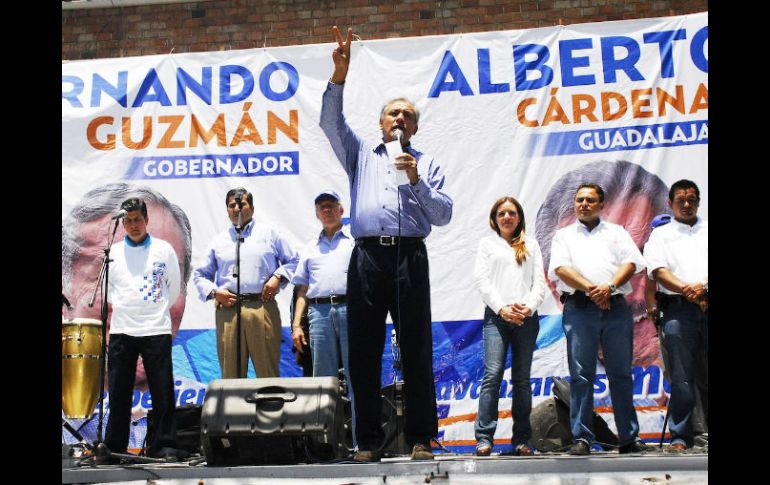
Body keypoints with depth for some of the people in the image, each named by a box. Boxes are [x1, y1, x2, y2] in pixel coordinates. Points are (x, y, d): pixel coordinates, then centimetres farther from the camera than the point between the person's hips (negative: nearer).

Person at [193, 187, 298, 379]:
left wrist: (278, 277, -2)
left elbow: (293, 261, 14)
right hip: (228, 310, 2)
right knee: (230, 374, 1)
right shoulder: (218, 241, 19)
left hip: (263, 308, -2)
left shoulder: (269, 234, 14)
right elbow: (200, 274, 21)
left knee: (268, 372, -3)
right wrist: (214, 292, 3)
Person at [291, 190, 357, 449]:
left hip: (350, 308, -3)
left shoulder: (356, 239, 14)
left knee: (356, 376, -7)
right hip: (319, 311, 3)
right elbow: (302, 289, 20)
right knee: (323, 378, 2)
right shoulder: (310, 248, 25)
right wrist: (296, 324, 9)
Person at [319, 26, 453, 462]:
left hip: (410, 257, -1)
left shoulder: (427, 163, 19)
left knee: (417, 350, -2)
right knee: (364, 351, -1)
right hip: (368, 257, 1)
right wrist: (340, 77, -7)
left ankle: (421, 439, 2)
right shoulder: (361, 154, 22)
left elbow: (444, 215, 9)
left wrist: (417, 181, -4)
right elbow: (331, 122, 5)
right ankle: (369, 439, 5)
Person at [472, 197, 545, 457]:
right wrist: (502, 308, -10)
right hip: (496, 316, -2)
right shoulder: (487, 243, 13)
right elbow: (481, 280, 2)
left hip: (527, 317, 2)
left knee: (522, 378, 3)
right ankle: (484, 437, -12)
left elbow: (540, 281, 9)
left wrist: (529, 307, -9)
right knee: (493, 374, -12)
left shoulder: (531, 245, 17)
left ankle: (521, 439, 5)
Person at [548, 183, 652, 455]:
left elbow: (632, 262, 5)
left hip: (616, 307, 2)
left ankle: (629, 438, 8)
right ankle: (581, 439, -1)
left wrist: (610, 285, -13)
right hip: (579, 309, -1)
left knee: (621, 374, 3)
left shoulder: (617, 233, 19)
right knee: (581, 375, -4)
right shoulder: (564, 236, 15)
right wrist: (591, 289, -14)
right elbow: (560, 268, -1)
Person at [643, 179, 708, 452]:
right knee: (682, 378, -2)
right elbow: (658, 270, 1)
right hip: (678, 309, -1)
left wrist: (703, 287, -14)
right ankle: (681, 437, 5)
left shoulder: (707, 231, 19)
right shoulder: (661, 235, 16)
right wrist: (686, 290, -14)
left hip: (709, 306, 1)